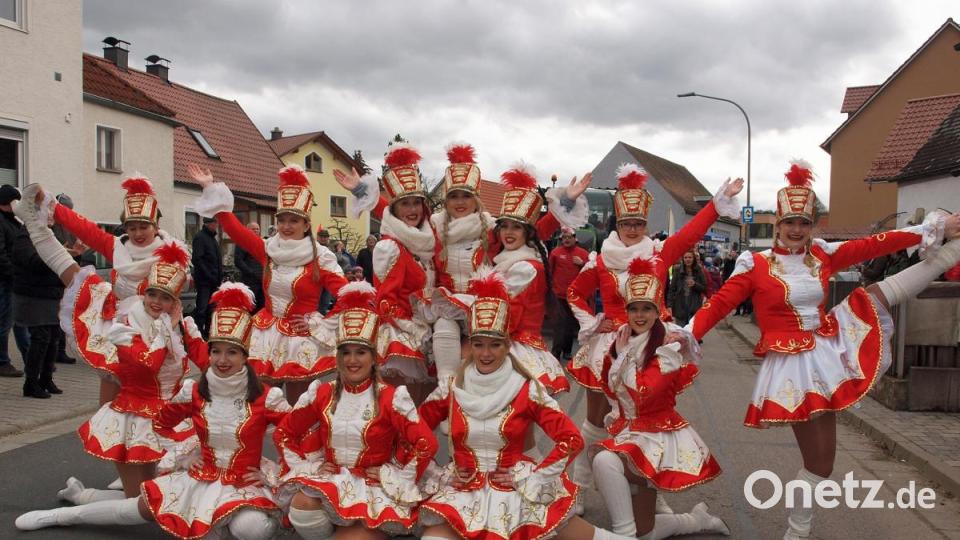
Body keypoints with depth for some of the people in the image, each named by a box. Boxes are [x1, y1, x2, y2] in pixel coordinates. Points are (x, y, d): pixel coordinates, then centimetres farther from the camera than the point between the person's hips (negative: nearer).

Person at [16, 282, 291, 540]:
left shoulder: (265, 397, -15)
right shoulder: (194, 392, -3)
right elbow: (162, 422, 14)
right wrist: (184, 454, 6)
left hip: (245, 485, -3)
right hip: (200, 479, 4)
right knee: (140, 509, 1)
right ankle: (61, 515, 27)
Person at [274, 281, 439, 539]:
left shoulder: (390, 398, -7)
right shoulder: (321, 394, 3)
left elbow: (426, 444, -11)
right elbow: (283, 433, 13)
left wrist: (392, 475, -7)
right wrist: (306, 466, 3)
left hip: (375, 485, -3)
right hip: (329, 479, 3)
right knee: (301, 504, -28)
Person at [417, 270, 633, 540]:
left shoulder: (527, 390, -5)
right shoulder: (450, 389, 0)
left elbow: (571, 439, -7)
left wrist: (534, 480, -8)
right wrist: (436, 476, -1)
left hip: (516, 491, 0)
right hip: (462, 492, 1)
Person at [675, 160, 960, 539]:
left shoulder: (823, 254, 3)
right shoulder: (755, 265, -11)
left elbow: (873, 245, 4)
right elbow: (719, 303, -15)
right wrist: (687, 335, -28)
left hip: (831, 346, 5)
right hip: (795, 365, -5)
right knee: (819, 461, 2)